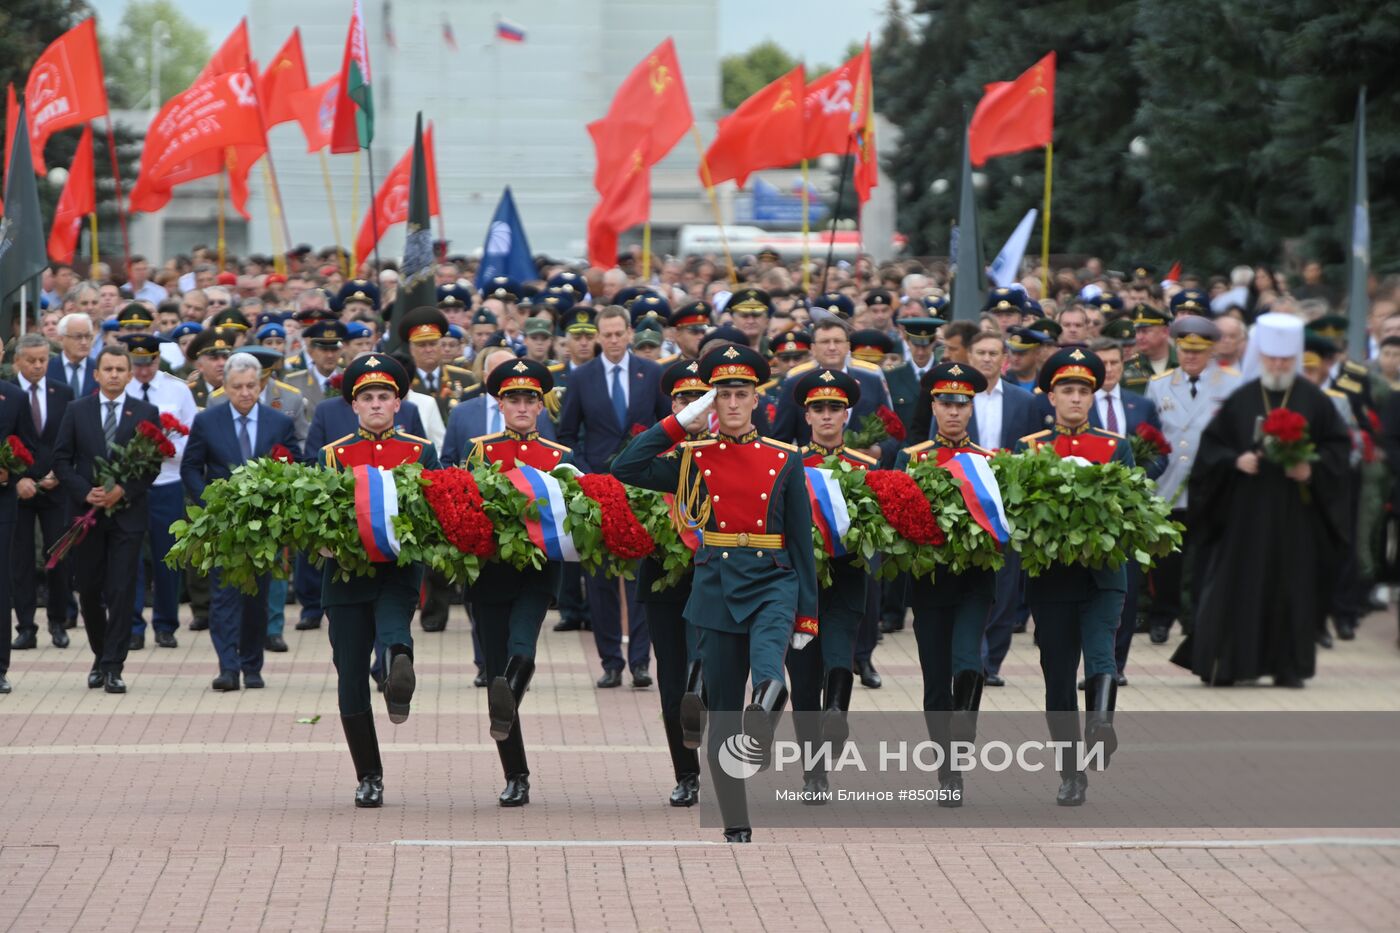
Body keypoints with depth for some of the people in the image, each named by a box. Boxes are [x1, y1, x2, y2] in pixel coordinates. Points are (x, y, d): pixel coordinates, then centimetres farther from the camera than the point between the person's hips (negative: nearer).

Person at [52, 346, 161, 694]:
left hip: (127, 513, -2)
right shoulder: (77, 411, 6)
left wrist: (123, 491, -12)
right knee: (89, 590, 7)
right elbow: (61, 460, 3)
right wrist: (85, 492, -10)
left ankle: (113, 667, -4)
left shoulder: (146, 414, 4)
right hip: (86, 511, 2)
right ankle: (101, 656, 25)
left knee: (122, 592, -6)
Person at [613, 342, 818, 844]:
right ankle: (737, 831, 9)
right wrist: (681, 421, -5)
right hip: (716, 589, 1)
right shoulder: (694, 459, 7)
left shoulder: (784, 461, 6)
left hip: (771, 583, -1)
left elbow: (801, 540, 8)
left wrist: (806, 615, 4)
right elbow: (625, 468, -7)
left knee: (768, 673, -35)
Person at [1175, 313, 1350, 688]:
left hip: (1295, 510, 0)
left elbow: (1338, 445, 5)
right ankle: (1224, 665, 3)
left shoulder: (1313, 400, 2)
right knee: (1238, 585, -2)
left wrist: (1313, 469, -11)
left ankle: (1287, 666, 9)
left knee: (1292, 585, 1)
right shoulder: (1240, 400, 3)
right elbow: (1211, 445, 6)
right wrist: (1235, 460, -12)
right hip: (1246, 508, 0)